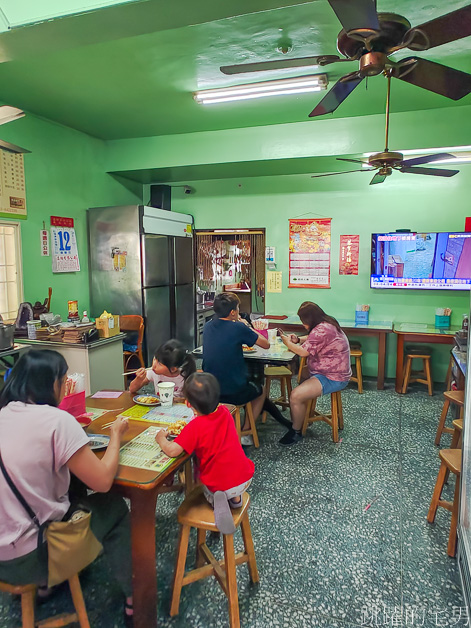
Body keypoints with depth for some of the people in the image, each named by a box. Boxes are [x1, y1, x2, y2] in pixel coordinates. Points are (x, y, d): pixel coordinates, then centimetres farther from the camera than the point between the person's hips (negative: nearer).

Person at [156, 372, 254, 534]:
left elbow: (172, 451, -24)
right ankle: (235, 498, 17)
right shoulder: (224, 412, -3)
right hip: (245, 479, 5)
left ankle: (217, 501, -2)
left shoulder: (195, 427, -21)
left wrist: (161, 438, -5)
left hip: (220, 485, -4)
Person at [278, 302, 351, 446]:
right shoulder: (326, 324, 10)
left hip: (332, 378, -12)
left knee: (296, 396, -20)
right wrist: (298, 340, 4)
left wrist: (288, 342, -6)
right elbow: (310, 341, 24)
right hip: (332, 372, 12)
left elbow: (303, 352, -24)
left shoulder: (322, 330, -24)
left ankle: (296, 431, 0)